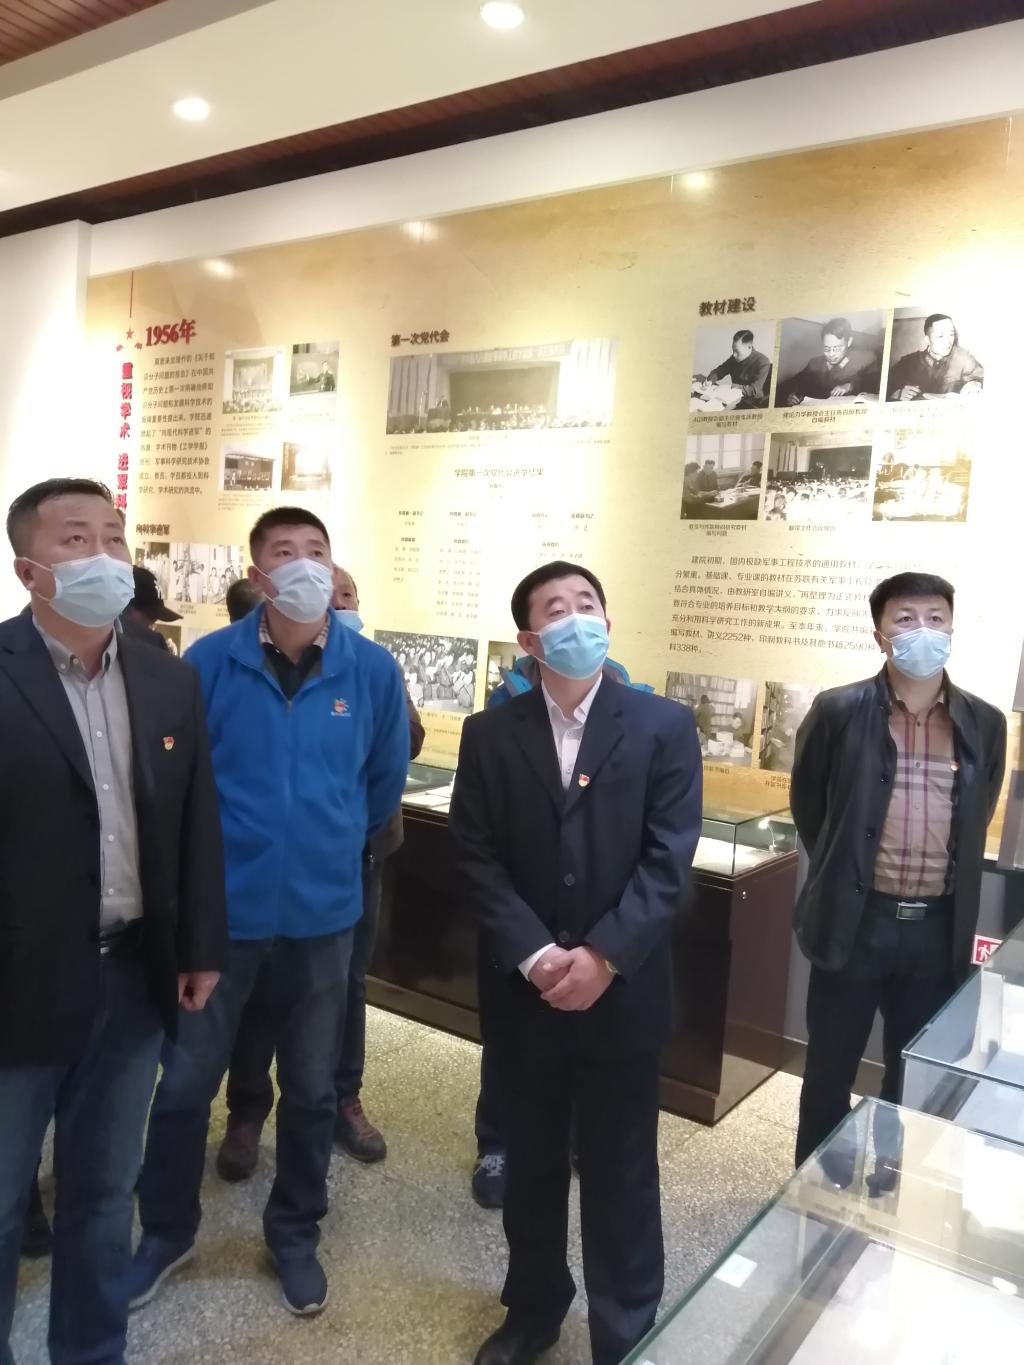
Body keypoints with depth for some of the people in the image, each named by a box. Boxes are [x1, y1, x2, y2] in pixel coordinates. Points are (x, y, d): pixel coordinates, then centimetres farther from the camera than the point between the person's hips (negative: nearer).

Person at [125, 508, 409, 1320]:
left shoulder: (372, 669, -7)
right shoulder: (209, 662, -11)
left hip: (324, 909, 1)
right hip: (221, 905, -1)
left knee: (311, 1085, 16)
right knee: (185, 1080, 11)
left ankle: (295, 1233, 38)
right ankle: (167, 1231, 37)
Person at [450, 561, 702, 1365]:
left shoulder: (665, 727, -5)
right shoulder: (490, 734, 0)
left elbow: (668, 861, -10)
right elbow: (475, 857, -5)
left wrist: (603, 957, -18)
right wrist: (534, 955, -16)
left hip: (623, 993, -2)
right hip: (522, 991, 2)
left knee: (620, 1175, 12)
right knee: (531, 1162, 20)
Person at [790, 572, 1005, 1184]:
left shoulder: (985, 724, 0)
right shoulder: (838, 711, -9)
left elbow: (975, 821, 15)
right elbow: (807, 807, 6)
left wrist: (947, 890, 14)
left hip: (938, 927, 3)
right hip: (857, 920, -2)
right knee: (830, 1069, 12)